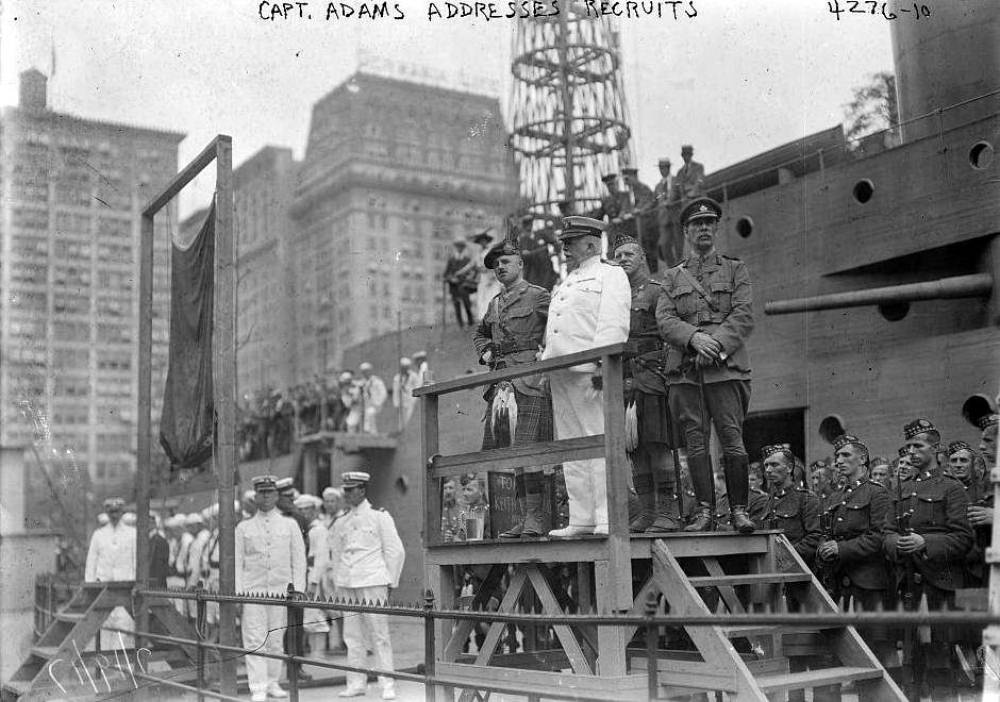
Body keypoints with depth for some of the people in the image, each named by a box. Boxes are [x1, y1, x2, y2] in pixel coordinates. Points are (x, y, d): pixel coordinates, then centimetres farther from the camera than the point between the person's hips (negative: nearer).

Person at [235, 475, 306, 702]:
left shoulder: (290, 525, 7)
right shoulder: (244, 528, 7)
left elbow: (299, 561, 7)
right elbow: (237, 562, 5)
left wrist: (297, 591, -1)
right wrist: (237, 593, -4)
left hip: (280, 590, 1)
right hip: (253, 589, -1)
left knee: (275, 640, 7)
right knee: (254, 641, -6)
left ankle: (272, 683, 19)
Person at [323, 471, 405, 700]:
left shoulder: (379, 517, 0)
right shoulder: (341, 523, 13)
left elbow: (396, 551, 1)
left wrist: (390, 583, 0)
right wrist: (339, 584, 13)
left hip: (372, 584, -5)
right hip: (347, 586, 5)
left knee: (379, 636, -5)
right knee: (352, 636, 5)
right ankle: (356, 683, 12)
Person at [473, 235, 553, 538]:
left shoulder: (537, 296, 1)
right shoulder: (495, 303, 21)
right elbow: (479, 333, 37)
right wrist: (484, 352, 18)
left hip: (530, 379, -7)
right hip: (501, 382, 7)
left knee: (527, 448, -13)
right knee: (509, 451, 5)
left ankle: (536, 517, -9)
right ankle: (524, 518, 9)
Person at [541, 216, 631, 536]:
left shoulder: (611, 275, 4)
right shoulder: (564, 285, 28)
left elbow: (614, 324, -10)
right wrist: (544, 362, 15)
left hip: (589, 372, -8)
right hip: (559, 375, 8)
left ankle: (607, 518, -9)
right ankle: (581, 519, 9)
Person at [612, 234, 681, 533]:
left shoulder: (657, 290, 4)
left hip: (651, 376, -6)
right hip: (623, 381, 6)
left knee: (656, 445, -10)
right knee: (635, 451, 4)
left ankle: (668, 513, -7)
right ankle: (647, 511, 8)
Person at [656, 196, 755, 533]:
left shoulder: (735, 270, 14)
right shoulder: (673, 276, 18)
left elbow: (744, 317, 2)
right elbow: (664, 320, 5)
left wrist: (717, 344, -13)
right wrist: (694, 338, -14)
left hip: (725, 367, -2)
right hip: (684, 371, 2)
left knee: (732, 440, -8)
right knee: (695, 441, 0)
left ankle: (738, 510, 1)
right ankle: (704, 511, 4)